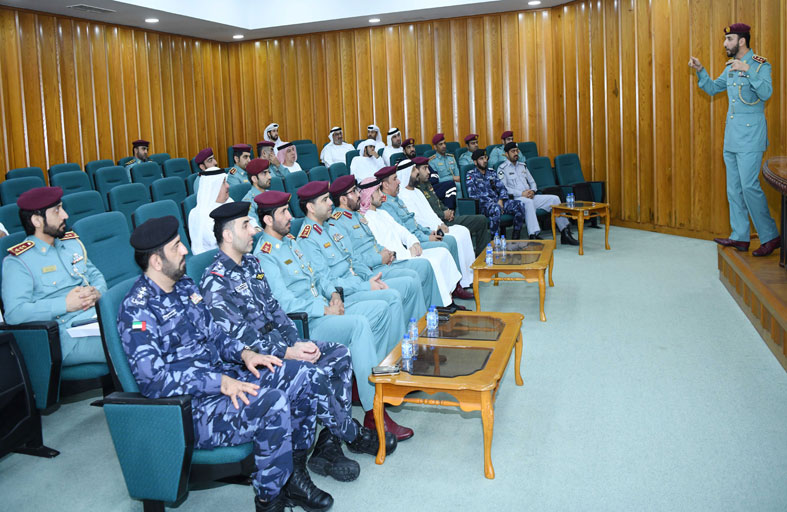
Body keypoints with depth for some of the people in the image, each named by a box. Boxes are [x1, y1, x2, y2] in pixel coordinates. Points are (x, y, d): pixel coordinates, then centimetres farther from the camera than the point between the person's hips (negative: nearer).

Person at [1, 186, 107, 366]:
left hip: (101, 317, 7)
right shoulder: (18, 261, -2)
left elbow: (96, 274, 25)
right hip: (68, 335, -7)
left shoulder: (71, 242, 20)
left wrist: (97, 292, 0)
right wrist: (65, 304, -15)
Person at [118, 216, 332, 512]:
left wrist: (243, 353, 0)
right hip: (188, 408, -9)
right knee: (272, 402, -29)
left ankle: (294, 475, 7)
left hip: (221, 377, 9)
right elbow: (154, 381, -22)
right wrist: (220, 383, -24)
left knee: (299, 374, -3)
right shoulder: (137, 310, -17)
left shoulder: (184, 285, 11)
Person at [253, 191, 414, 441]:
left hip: (325, 308, 10)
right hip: (303, 323, -10)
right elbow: (284, 303, -21)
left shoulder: (290, 240, 17)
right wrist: (324, 310, -17)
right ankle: (373, 414, -29)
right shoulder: (264, 256, -13)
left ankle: (374, 378, 8)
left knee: (380, 308, 1)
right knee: (359, 324, -31)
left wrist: (333, 293, 3)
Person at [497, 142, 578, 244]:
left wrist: (532, 191, -2)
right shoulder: (502, 168, 1)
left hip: (530, 197, 7)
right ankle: (534, 236, -50)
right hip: (514, 199, -7)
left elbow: (532, 182, 23)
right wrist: (521, 193, -18)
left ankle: (565, 233, -9)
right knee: (527, 202, -40)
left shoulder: (522, 166, 22)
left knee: (554, 198, -9)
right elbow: (503, 188, -11)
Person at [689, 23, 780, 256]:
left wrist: (748, 71, -28)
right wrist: (700, 70, 11)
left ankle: (771, 237, -3)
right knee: (734, 188, 9)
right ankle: (740, 237, 16)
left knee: (749, 186, -13)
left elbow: (766, 93, -22)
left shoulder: (760, 64, -8)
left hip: (750, 135, -8)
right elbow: (713, 88, 25)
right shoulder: (730, 66, 14)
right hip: (731, 136, 8)